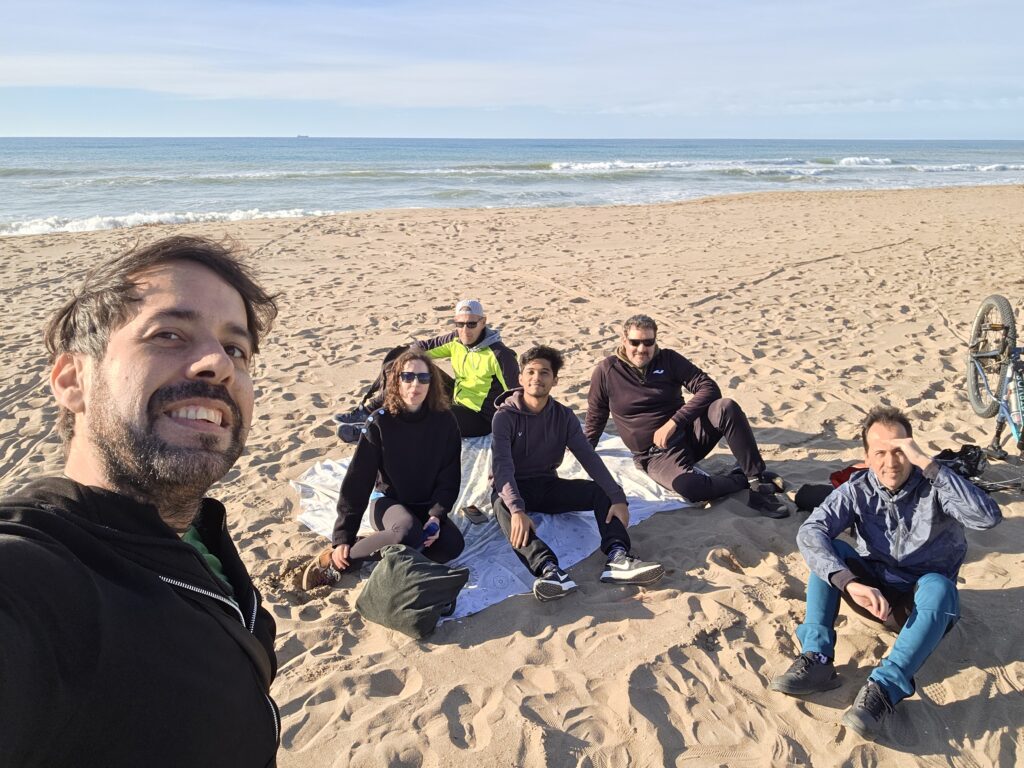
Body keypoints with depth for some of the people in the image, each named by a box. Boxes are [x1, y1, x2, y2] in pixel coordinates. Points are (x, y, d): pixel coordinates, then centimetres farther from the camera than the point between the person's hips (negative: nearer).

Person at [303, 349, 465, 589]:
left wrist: (436, 516, -20)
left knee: (453, 544, -28)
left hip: (427, 506, 3)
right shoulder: (381, 422, -12)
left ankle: (381, 549, -15)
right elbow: (357, 480, -11)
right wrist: (343, 537, -13)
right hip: (389, 501, -3)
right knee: (409, 533, -37)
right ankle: (335, 561, -18)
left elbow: (450, 478, -3)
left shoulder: (444, 421, -7)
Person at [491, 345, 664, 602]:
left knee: (602, 491, -16)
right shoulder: (505, 415, -13)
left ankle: (617, 557, -38)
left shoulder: (564, 416, 0)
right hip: (511, 489, -4)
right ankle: (548, 569, -58)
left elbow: (589, 457, -10)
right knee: (502, 507, -39)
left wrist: (617, 498, -25)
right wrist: (517, 510, -43)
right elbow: (502, 465, -26)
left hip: (548, 486, 5)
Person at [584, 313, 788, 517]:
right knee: (687, 486, -36)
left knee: (727, 407, -28)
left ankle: (758, 479, -18)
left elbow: (709, 388, -9)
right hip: (656, 454, -2)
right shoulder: (606, 371, -2)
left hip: (688, 432, 3)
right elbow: (595, 418, 11)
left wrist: (674, 422, -19)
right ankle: (744, 480, -10)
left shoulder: (669, 359, 0)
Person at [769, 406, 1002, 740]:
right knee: (826, 550, -21)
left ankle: (883, 689, -40)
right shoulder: (857, 490, -10)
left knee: (936, 586, -35)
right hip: (873, 592, 3)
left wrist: (927, 463, -37)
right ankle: (817, 661, -27)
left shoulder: (934, 486, -14)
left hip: (923, 602, -2)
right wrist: (849, 583, -41)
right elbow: (809, 531, -25)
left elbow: (989, 517, -34)